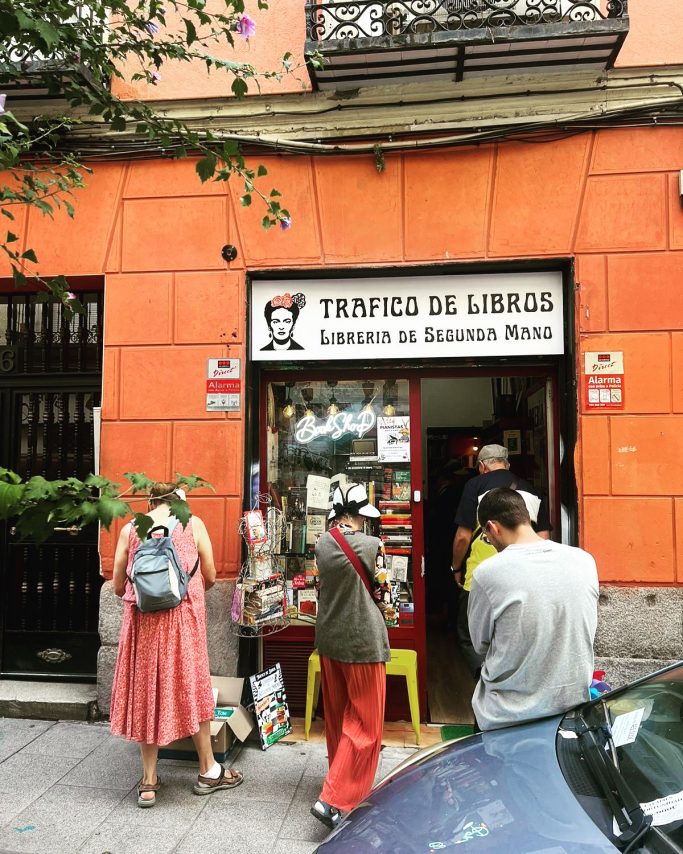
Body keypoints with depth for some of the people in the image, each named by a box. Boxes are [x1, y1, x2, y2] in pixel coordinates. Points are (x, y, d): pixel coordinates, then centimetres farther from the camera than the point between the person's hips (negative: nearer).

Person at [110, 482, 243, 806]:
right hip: (184, 618, -1)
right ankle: (208, 771, 26)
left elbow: (118, 586, 6)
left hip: (142, 620, 1)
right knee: (192, 688, 12)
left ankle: (149, 782, 22)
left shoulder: (130, 529, 4)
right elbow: (210, 577, 4)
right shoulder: (193, 524, 0)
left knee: (146, 692, 13)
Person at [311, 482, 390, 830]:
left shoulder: (322, 545, -2)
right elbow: (379, 588, -6)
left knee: (336, 716, 21)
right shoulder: (370, 545, -17)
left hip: (328, 640, 6)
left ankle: (344, 779, 40)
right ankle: (333, 799, 2)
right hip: (363, 642, -6)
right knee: (364, 723, 6)